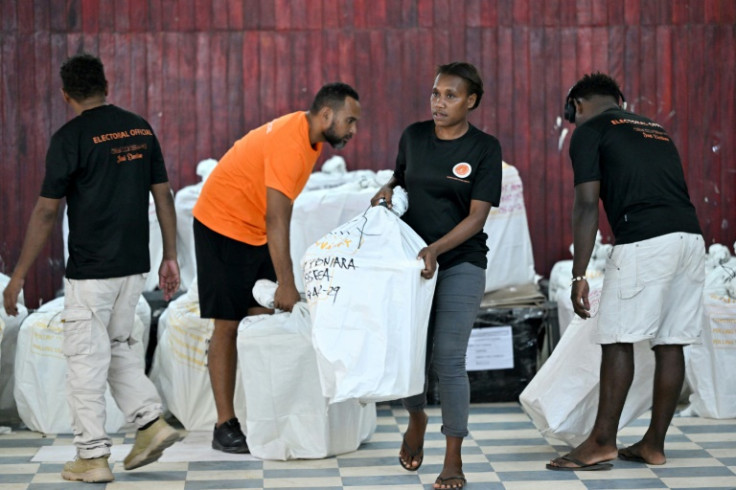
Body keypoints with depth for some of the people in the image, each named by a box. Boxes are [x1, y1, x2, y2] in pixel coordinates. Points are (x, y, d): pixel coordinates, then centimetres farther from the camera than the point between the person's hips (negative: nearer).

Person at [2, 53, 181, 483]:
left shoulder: (70, 137, -11)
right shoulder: (140, 128, 6)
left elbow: (47, 212, -12)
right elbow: (163, 195, 6)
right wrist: (170, 256, 13)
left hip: (90, 269, -6)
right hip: (134, 265, 6)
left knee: (86, 358, 2)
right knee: (118, 345, 21)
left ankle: (93, 456, 6)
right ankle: (152, 422, 10)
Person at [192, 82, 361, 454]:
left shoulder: (310, 135, 2)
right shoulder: (289, 143, -28)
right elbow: (277, 219, -32)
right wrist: (286, 284, -33)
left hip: (256, 234, 9)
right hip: (222, 225, -9)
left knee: (263, 320, 5)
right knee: (228, 325, -6)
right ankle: (225, 426, -2)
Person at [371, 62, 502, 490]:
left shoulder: (485, 148, -7)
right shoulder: (414, 137, 4)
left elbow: (478, 216, -12)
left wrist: (436, 249, -24)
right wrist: (388, 190, -2)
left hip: (461, 264, -3)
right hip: (411, 259, 4)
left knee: (448, 358, -9)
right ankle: (416, 419, 36)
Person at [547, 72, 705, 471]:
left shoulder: (589, 131, 8)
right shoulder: (653, 128, 29)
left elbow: (587, 205, -2)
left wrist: (579, 276, -3)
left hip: (643, 241, -7)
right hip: (690, 236, 7)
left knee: (618, 340, 0)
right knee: (670, 342, 9)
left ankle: (602, 443, 4)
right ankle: (654, 444, 15)